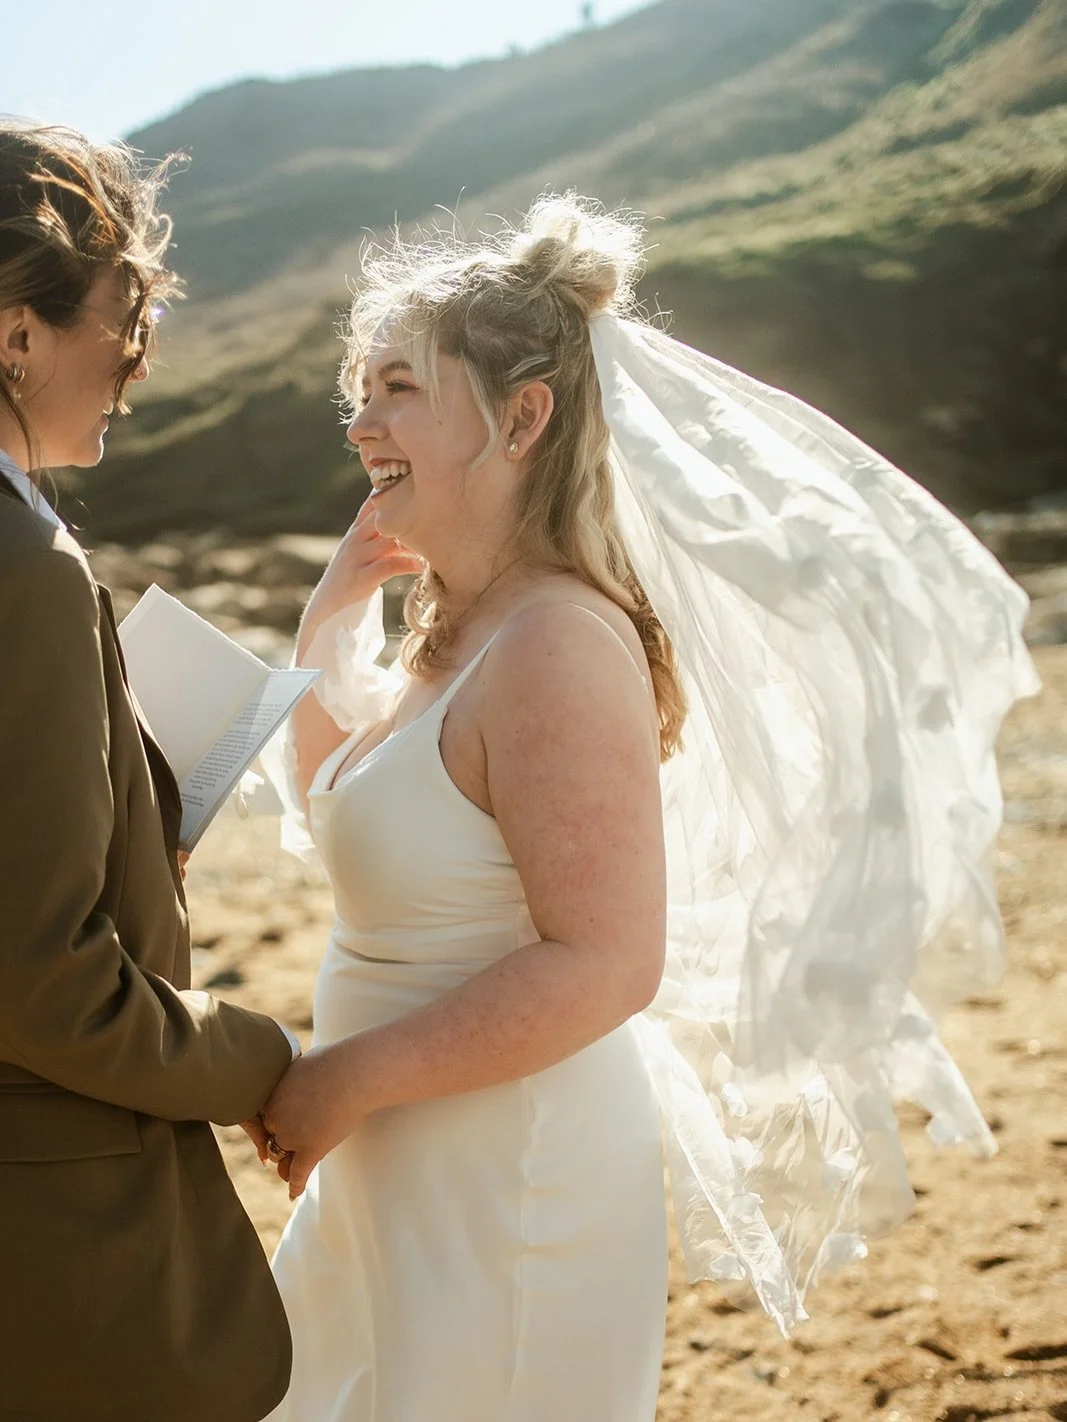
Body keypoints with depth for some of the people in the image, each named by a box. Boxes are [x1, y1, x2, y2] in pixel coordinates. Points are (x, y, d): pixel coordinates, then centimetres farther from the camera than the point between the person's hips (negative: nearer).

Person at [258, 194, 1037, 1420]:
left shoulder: (557, 646, -23)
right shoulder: (457, 633, 6)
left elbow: (604, 963, -28)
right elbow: (336, 813, 24)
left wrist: (348, 1078, -21)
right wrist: (331, 618, 10)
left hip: (508, 1192, -10)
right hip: (409, 1179, 10)